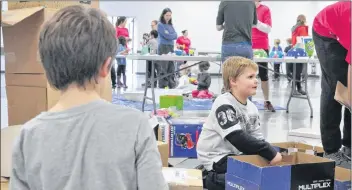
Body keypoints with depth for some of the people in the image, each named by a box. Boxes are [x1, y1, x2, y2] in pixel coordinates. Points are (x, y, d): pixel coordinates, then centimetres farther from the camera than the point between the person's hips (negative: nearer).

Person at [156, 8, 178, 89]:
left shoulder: (170, 25, 16)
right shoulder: (160, 24, -5)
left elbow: (175, 35, 5)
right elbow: (167, 36, -14)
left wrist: (170, 35, -10)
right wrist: (172, 35, 1)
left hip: (171, 47, 7)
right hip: (163, 47, -7)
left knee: (171, 67, 8)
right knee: (163, 68, -7)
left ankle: (172, 85, 13)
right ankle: (162, 86, -4)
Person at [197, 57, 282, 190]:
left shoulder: (252, 108, 5)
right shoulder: (224, 105, -21)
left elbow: (257, 138, 5)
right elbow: (238, 139, -29)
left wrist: (270, 153, -14)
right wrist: (270, 153, -28)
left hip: (234, 156, 9)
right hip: (216, 161, -8)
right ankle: (213, 179, -4)